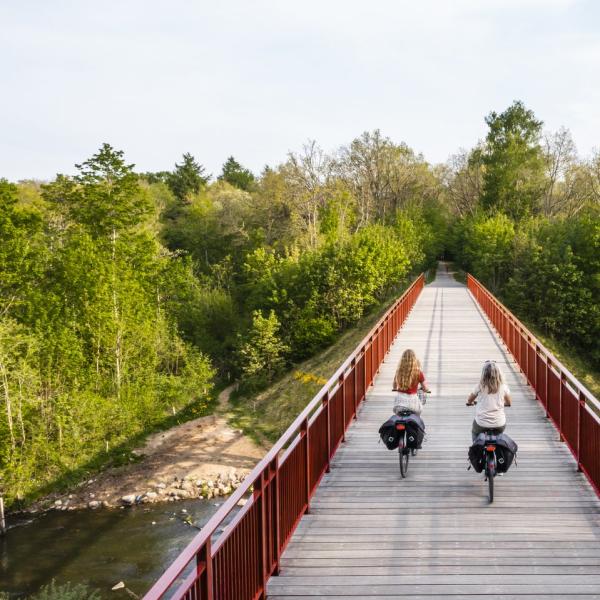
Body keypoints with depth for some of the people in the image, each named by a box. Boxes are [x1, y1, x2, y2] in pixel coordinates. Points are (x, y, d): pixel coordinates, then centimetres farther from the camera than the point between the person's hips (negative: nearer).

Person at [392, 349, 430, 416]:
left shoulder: (399, 371, -1)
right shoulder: (418, 373, -9)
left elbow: (394, 387, 15)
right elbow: (425, 388, 1)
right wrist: (428, 390, 24)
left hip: (399, 399, 2)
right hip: (411, 399, -2)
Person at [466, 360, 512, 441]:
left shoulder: (480, 386, -8)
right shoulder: (503, 387, -5)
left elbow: (469, 400, 9)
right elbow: (509, 403, 11)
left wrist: (469, 402, 33)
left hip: (481, 423, -1)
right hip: (499, 424, 1)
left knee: (474, 432, 33)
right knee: (499, 434, 36)